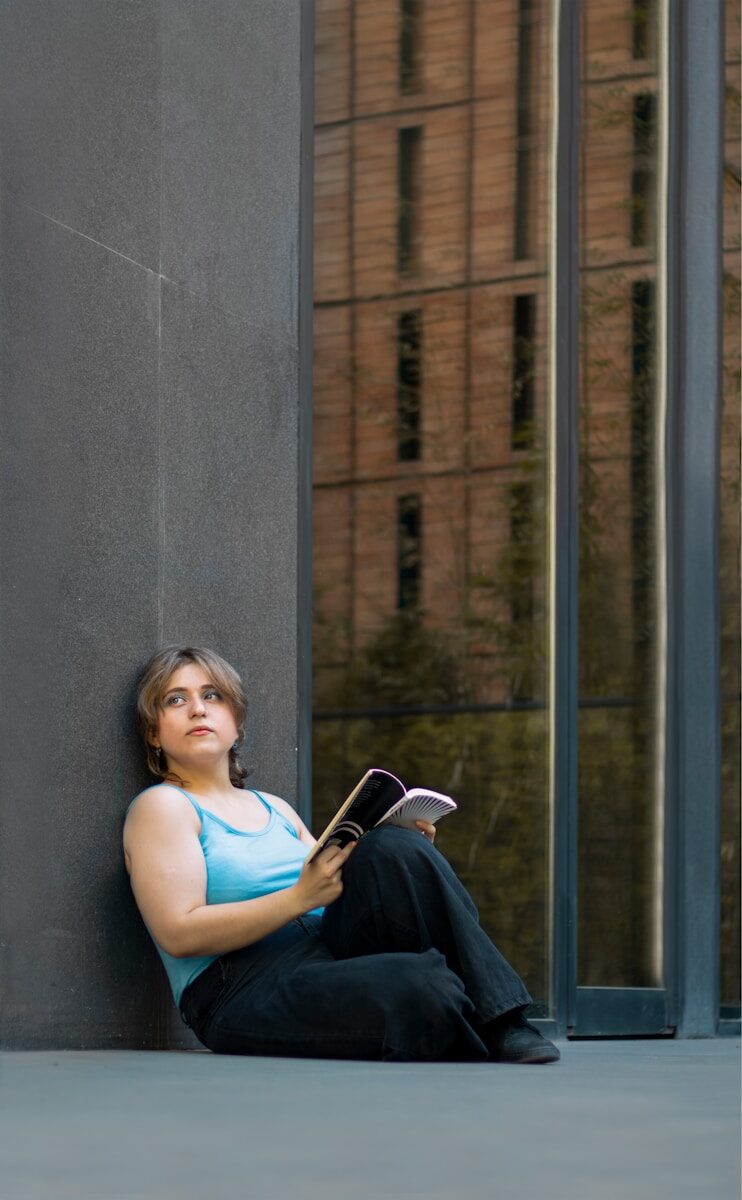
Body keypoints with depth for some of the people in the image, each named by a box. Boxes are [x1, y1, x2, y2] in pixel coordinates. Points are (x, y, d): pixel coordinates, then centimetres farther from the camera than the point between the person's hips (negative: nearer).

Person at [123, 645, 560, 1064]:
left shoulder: (275, 809, 28)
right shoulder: (160, 806, 5)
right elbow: (179, 934, -9)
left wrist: (404, 860, 3)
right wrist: (300, 897, -17)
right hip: (247, 994, -7)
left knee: (394, 848, -21)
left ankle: (502, 1025, -24)